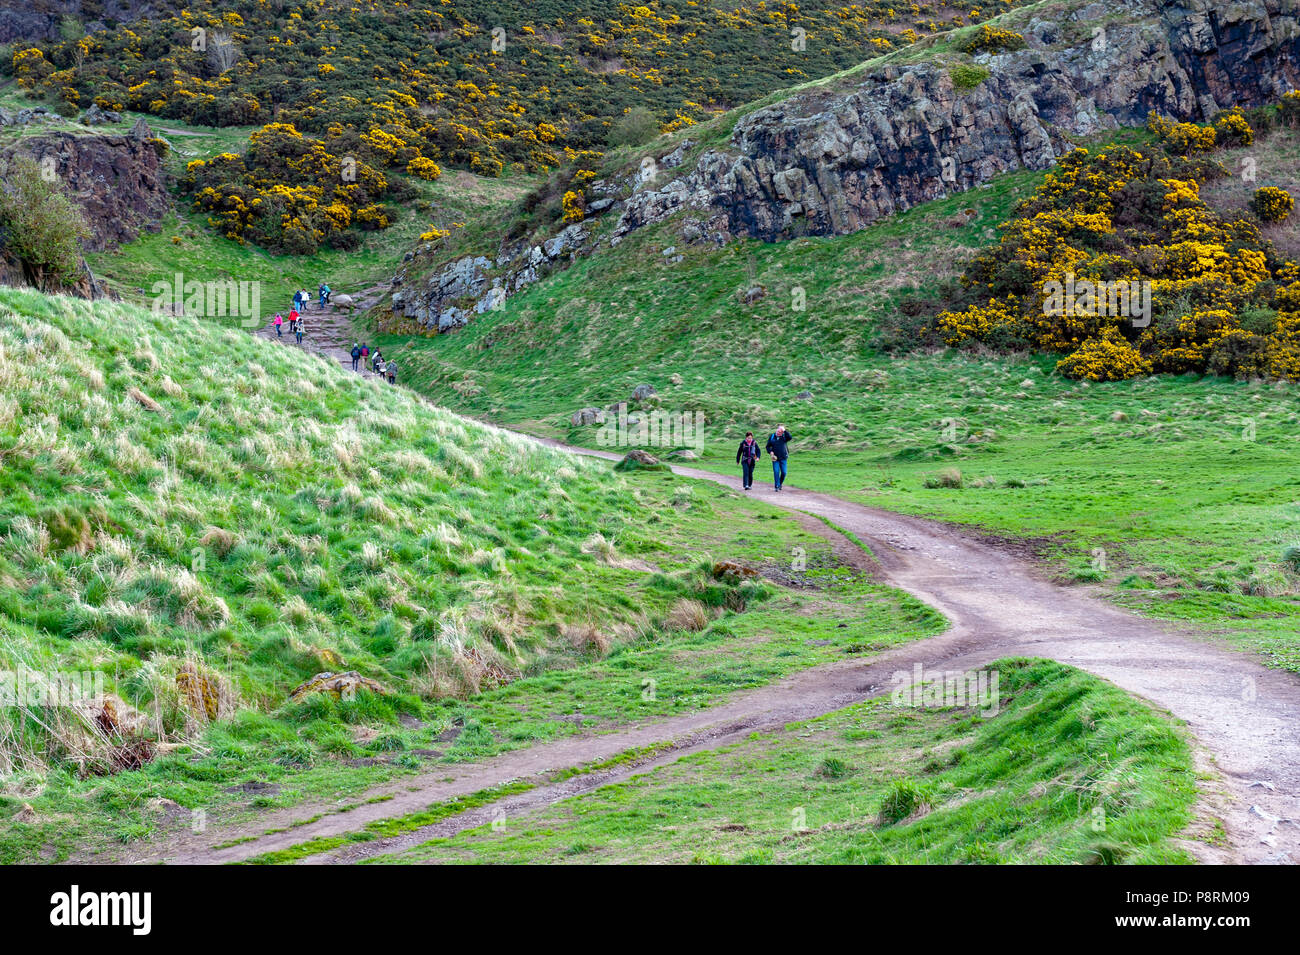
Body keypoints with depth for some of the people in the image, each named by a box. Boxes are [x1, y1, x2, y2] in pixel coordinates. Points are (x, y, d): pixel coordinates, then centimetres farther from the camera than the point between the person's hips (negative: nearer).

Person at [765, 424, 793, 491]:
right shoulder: (771, 436, 2)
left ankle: (780, 483, 25)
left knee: (784, 472, 0)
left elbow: (790, 437, -23)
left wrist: (784, 431, -25)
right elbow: (768, 446, 9)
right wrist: (770, 451, -9)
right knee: (776, 472, -9)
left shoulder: (784, 436, 0)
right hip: (775, 458, 0)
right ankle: (777, 486, -5)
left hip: (783, 458, 0)